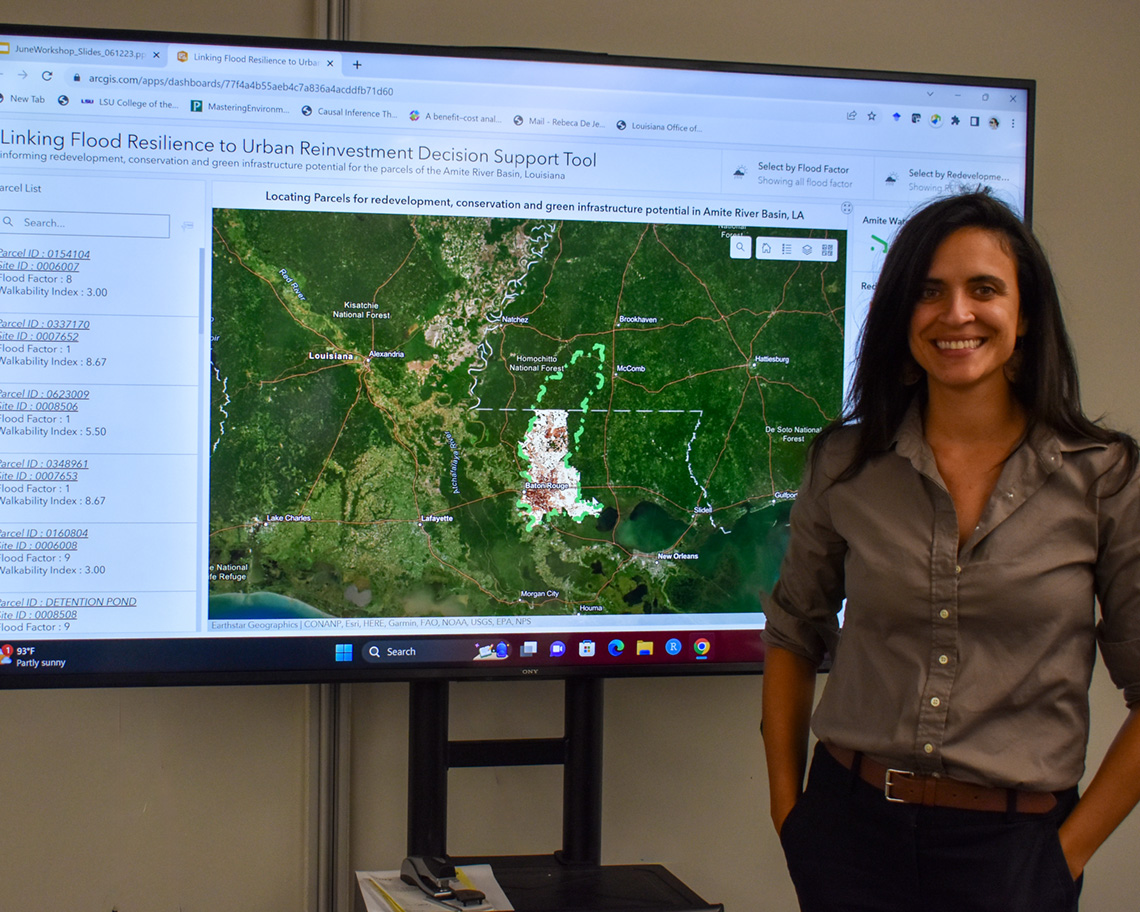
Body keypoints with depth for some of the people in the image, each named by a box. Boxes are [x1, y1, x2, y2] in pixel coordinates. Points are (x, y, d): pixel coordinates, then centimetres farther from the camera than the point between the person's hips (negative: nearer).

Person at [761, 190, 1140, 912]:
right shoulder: (846, 464, 0)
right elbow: (794, 633, 11)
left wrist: (1071, 849, -5)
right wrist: (787, 806, 6)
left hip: (1008, 849, -1)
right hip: (851, 828, 2)